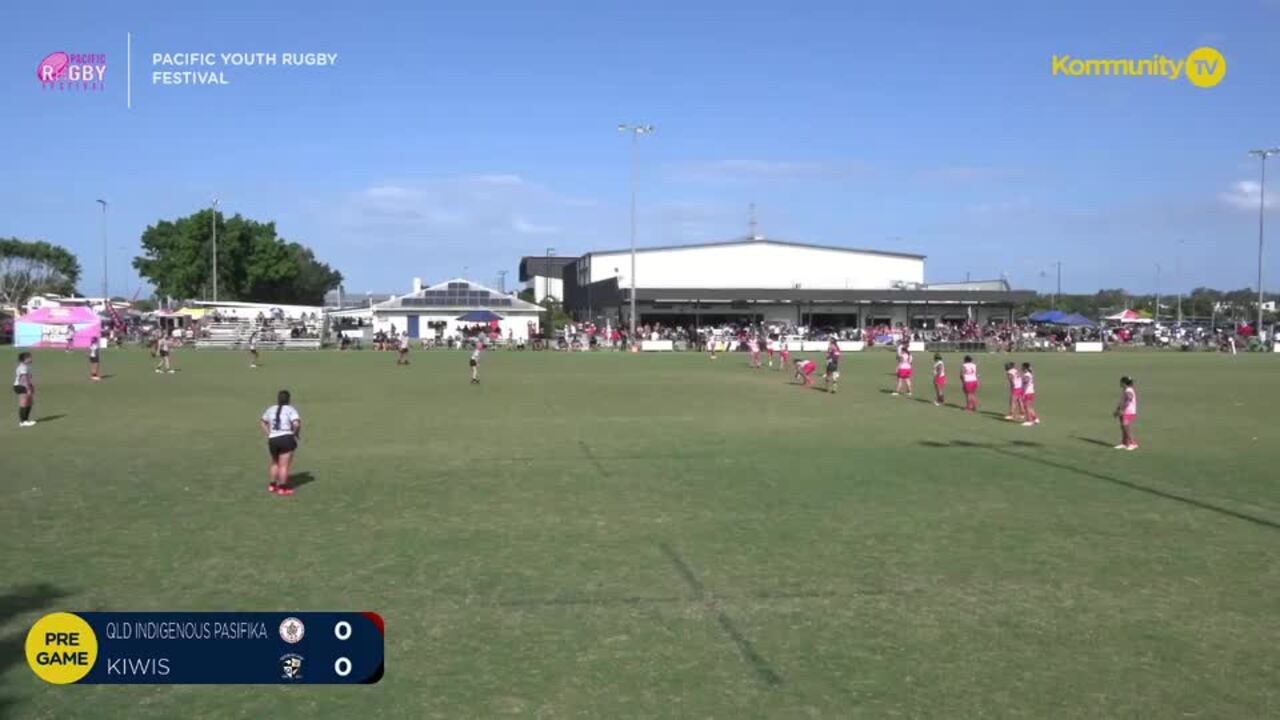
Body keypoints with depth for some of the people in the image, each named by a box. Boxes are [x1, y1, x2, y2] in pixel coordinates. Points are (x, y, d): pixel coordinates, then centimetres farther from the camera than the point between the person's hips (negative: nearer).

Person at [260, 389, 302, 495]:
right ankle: (283, 488, 2)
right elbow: (296, 423, -19)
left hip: (272, 440, 6)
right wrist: (296, 433, -2)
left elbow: (264, 423, 22)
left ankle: (272, 485, 28)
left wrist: (269, 434, 18)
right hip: (286, 439, -6)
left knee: (275, 463, 22)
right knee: (284, 465, -1)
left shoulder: (270, 409, 13)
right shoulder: (291, 409, -6)